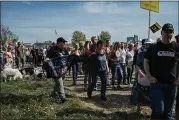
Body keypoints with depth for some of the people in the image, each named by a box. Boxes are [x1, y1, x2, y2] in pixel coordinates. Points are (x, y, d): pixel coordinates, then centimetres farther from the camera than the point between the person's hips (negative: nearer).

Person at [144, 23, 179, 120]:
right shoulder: (154, 47, 0)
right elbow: (146, 61, 4)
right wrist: (148, 76, -7)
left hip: (171, 84, 3)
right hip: (156, 83, -2)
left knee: (168, 111, 14)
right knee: (158, 110, -7)